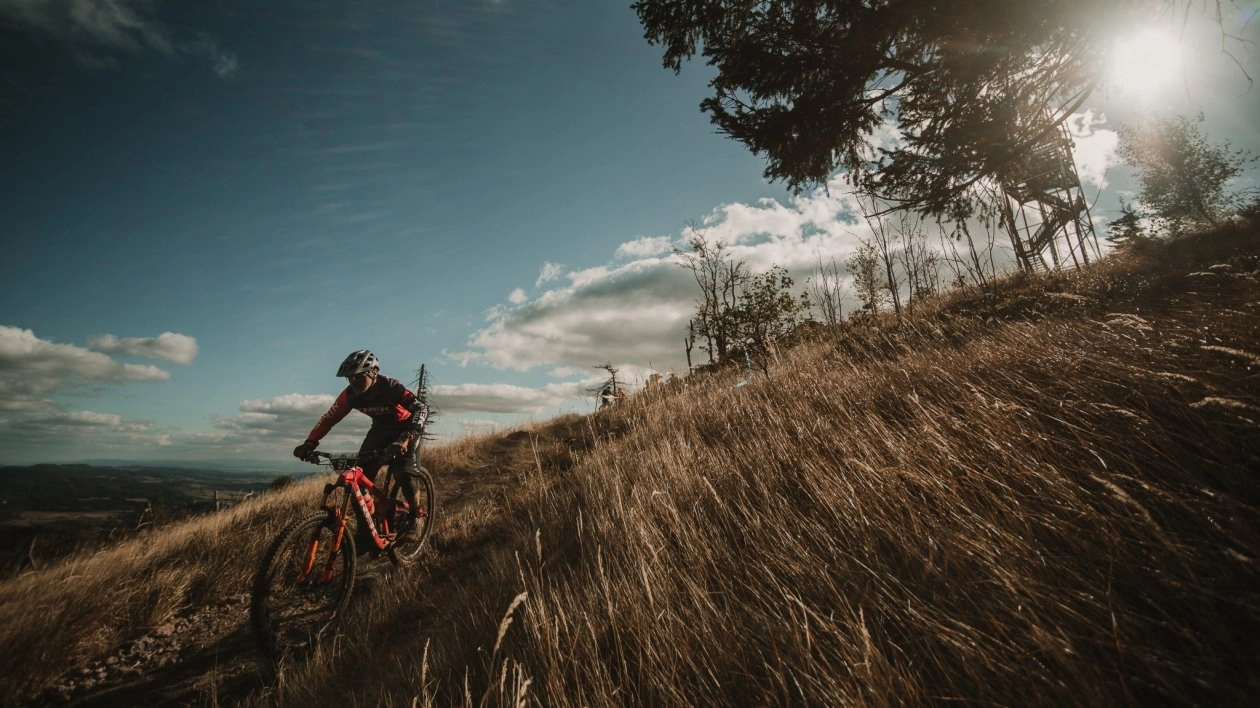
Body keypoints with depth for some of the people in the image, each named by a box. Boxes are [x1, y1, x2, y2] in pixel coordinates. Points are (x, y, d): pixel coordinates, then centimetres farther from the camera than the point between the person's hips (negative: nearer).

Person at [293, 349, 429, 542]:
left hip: (406, 428, -5)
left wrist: (406, 438, -59)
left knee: (405, 473, -23)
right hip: (381, 428, 5)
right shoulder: (350, 394, -19)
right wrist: (309, 443, -26)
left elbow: (421, 408, -45)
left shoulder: (391, 387, -33)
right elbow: (329, 418, -11)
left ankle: (414, 519, -2)